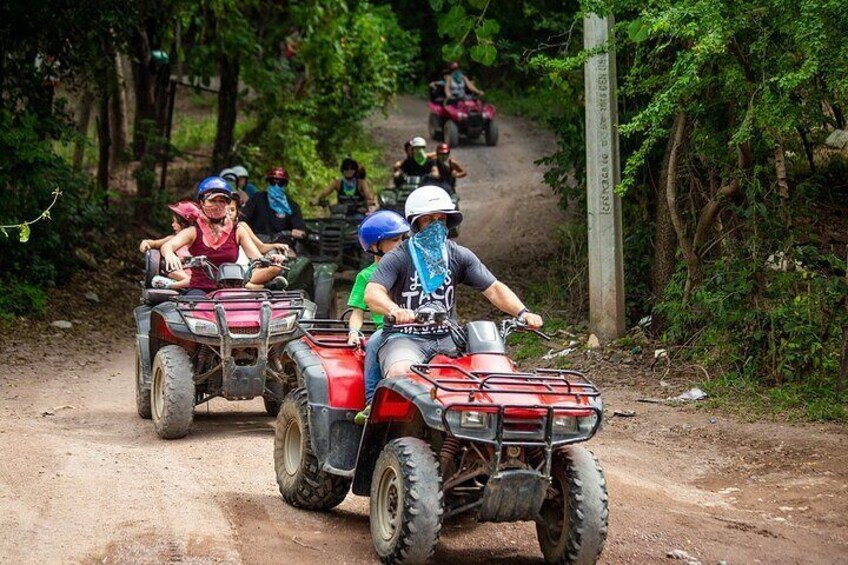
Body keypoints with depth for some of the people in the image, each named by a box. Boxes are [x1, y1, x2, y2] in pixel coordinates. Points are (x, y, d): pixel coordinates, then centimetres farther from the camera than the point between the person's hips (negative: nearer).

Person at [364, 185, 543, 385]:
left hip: (447, 339, 4)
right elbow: (372, 294, -21)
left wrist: (522, 312, -19)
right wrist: (395, 310, -44)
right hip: (405, 338, -4)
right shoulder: (398, 258, -6)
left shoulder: (459, 256, 7)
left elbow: (493, 289, 1)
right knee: (401, 372, -35)